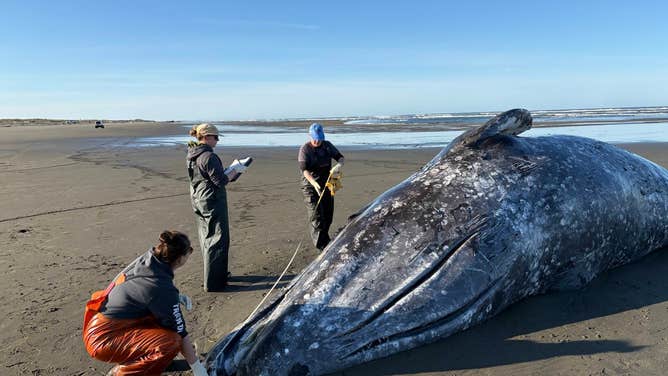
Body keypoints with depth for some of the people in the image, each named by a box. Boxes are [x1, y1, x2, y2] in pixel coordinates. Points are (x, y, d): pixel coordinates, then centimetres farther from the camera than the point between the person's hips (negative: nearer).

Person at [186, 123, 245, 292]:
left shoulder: (192, 155, 9)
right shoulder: (209, 156, -20)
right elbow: (221, 181, -19)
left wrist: (230, 170, 13)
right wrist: (236, 170, -6)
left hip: (198, 202, 10)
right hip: (213, 202, -10)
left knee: (207, 239, 19)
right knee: (217, 241, -1)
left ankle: (217, 273, 36)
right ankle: (212, 283, 3)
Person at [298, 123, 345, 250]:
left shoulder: (327, 145, 3)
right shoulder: (305, 149, -11)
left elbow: (341, 157, 5)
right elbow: (304, 170, -20)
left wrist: (339, 165, -21)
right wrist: (315, 184, -35)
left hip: (326, 184, 5)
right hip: (310, 185, -5)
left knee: (328, 214, 10)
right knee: (316, 215, -10)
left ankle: (324, 238, 29)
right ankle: (321, 244, -7)